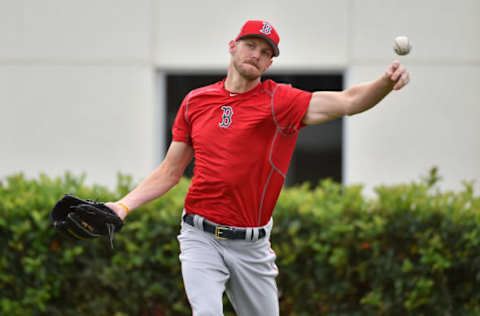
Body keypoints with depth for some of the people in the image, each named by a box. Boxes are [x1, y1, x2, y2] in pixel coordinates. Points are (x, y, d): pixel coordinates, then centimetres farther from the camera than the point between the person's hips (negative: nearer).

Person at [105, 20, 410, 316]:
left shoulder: (279, 101, -4)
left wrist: (386, 83, -38)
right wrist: (124, 206, 3)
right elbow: (170, 172, 13)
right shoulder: (195, 101, 6)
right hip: (201, 238, 0)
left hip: (252, 246, 0)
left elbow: (347, 102, -19)